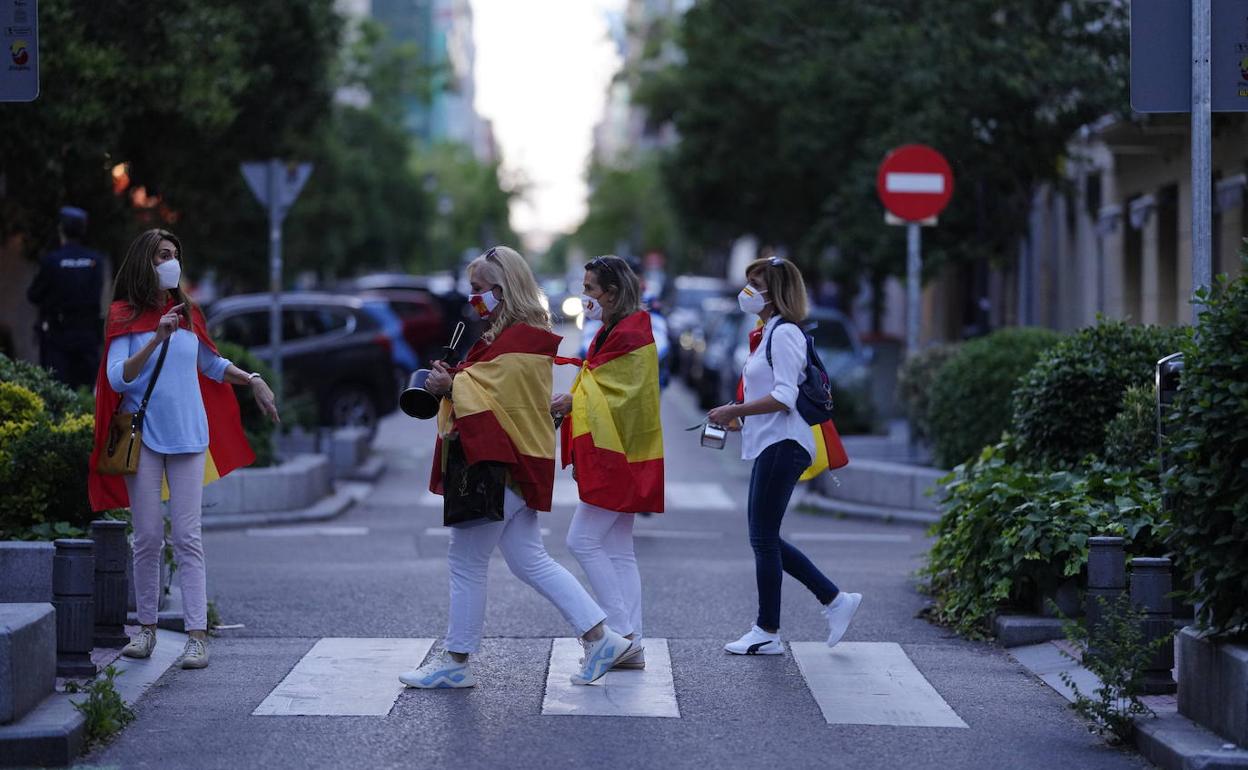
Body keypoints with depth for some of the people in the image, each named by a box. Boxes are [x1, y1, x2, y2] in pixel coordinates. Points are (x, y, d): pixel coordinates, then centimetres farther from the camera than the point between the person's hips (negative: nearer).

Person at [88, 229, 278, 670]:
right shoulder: (124, 317, 0)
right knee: (148, 537, 1)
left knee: (187, 537, -4)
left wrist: (253, 381, 14)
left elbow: (212, 365, 27)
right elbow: (117, 378, -13)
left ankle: (198, 634, -9)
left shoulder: (188, 315, 12)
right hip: (143, 436, -2)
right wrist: (157, 339, -23)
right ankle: (146, 627, 13)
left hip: (188, 435, 2)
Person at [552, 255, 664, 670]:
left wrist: (573, 402, -16)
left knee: (583, 541, -10)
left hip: (616, 457, -10)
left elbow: (620, 396, -20)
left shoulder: (629, 335, -15)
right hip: (614, 458, 10)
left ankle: (621, 631, -8)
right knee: (618, 551, 8)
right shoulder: (611, 332, 18)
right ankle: (632, 648, 9)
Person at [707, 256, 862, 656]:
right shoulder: (770, 332, 18)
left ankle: (767, 633, 4)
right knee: (765, 538, 12)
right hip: (772, 444, 11)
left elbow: (785, 397, -21)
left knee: (764, 539, -4)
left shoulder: (784, 332, -13)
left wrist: (735, 410, -18)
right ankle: (835, 600, 16)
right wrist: (740, 419, 13)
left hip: (783, 445, -11)